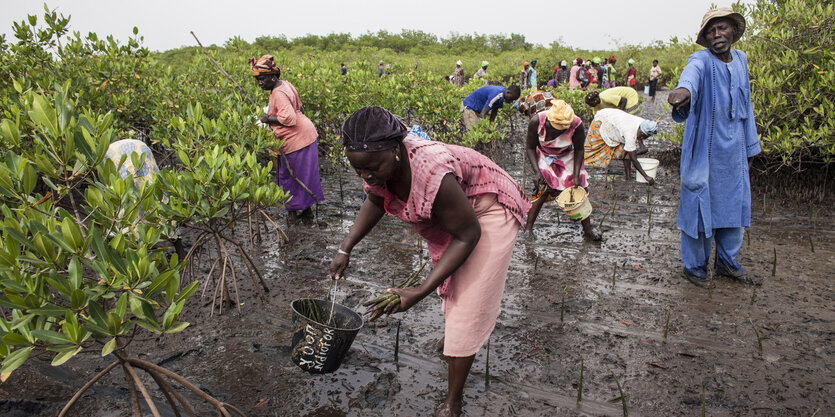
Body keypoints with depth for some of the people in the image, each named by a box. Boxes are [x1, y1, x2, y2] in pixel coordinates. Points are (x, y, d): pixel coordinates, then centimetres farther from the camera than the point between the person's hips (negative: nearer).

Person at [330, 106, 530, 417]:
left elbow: (467, 235, -31)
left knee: (468, 304, -7)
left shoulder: (432, 174, -44)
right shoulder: (378, 164, -20)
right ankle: (452, 333, 59)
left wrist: (420, 292, -32)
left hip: (487, 212, -7)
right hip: (445, 214, 8)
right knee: (447, 277, 27)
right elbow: (375, 202, 4)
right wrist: (346, 248, -5)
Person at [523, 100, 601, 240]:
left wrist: (576, 175, -16)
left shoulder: (577, 124, -29)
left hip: (567, 158, 1)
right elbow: (530, 147, -16)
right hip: (544, 158, -1)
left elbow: (578, 150, -12)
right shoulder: (537, 121, -30)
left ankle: (588, 230, 13)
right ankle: (528, 228, 0)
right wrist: (537, 172, -24)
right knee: (543, 190, -13)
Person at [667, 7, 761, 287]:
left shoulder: (741, 59, 10)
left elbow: (746, 106, 17)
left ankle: (727, 263, 32)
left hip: (734, 153, 6)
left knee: (734, 207, 15)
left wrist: (749, 147, 19)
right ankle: (694, 267, 18)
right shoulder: (702, 60, -10)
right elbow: (692, 74, -37)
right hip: (704, 152, -6)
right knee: (699, 208, 1)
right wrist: (684, 89, -62)